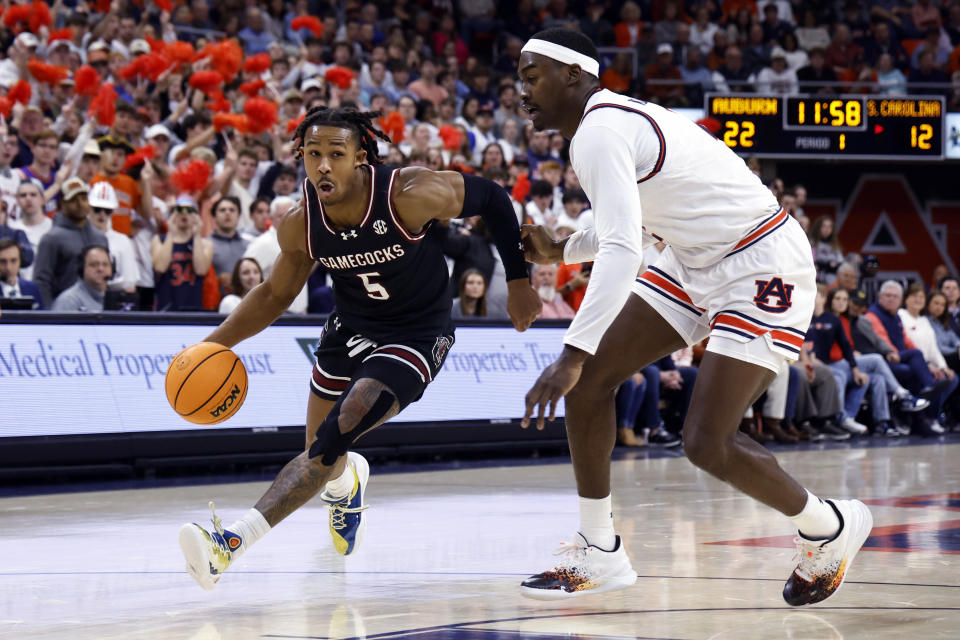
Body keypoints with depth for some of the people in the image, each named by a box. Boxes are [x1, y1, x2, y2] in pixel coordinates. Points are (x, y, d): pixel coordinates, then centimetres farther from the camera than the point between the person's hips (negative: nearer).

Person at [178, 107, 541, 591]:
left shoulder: (409, 195, -27)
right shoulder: (300, 226, -14)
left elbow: (492, 199, -11)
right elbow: (276, 295, 5)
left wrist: (518, 282, -6)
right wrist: (215, 344, -6)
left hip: (415, 337, -5)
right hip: (349, 328, 5)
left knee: (334, 437, -24)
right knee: (321, 458, 12)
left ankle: (235, 541, -29)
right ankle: (347, 482, 53)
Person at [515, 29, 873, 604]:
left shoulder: (599, 131, -21)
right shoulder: (616, 119, 10)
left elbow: (623, 250, -33)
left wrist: (571, 357, -37)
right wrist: (560, 251, 15)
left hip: (762, 271, -10)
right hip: (695, 263, 10)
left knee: (707, 444, -14)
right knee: (591, 378, 1)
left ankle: (830, 527, 12)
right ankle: (600, 554, 9)